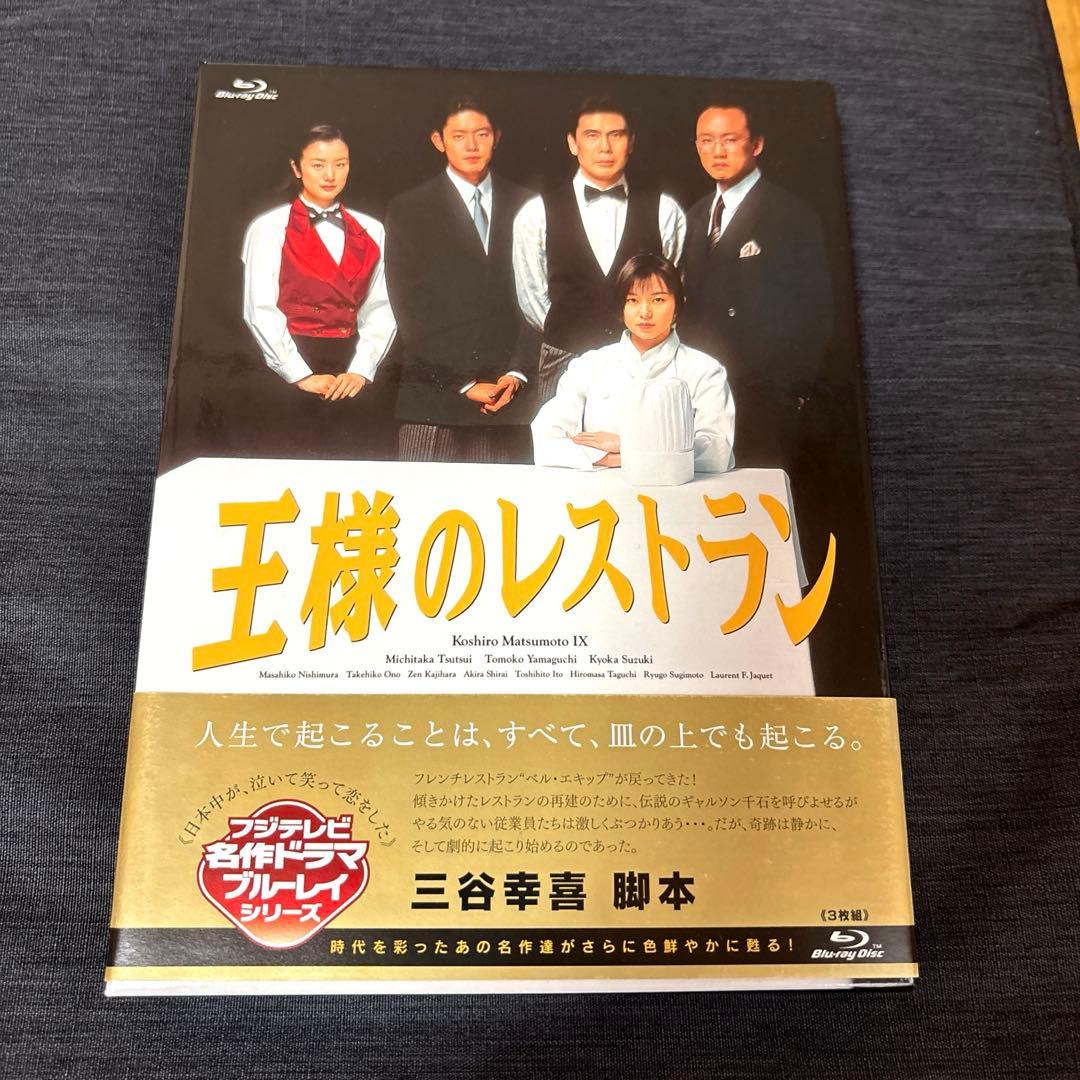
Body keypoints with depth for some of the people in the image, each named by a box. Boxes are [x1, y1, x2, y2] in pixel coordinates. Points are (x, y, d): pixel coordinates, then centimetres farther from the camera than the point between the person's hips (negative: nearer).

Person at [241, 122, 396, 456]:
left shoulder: (370, 231, 13)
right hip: (289, 374, -2)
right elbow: (260, 311, -4)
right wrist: (302, 376, -12)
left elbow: (380, 309, 5)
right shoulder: (269, 228, 4)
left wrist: (360, 371, -8)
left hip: (353, 374, 3)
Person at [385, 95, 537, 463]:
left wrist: (518, 373, -4)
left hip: (511, 396, 2)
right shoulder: (407, 210, 7)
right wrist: (463, 384, -7)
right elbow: (411, 310, 0)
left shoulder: (525, 207, 13)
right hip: (434, 397, -1)